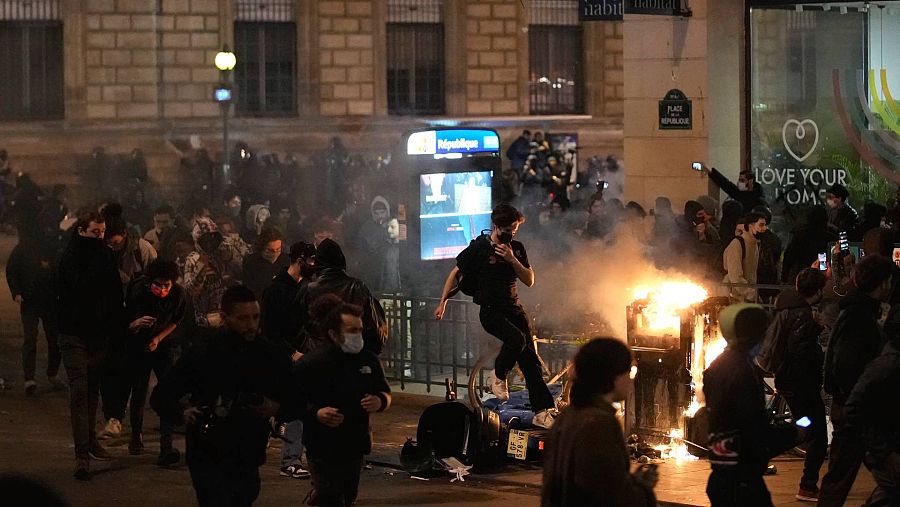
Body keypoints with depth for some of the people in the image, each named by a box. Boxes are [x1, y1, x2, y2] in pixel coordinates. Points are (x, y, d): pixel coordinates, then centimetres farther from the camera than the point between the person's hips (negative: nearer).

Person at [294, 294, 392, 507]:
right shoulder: (310, 364, -13)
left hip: (355, 446, 6)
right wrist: (316, 413, -28)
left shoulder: (368, 360, 3)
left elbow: (385, 393, 14)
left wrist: (380, 402, -9)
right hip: (323, 448, -6)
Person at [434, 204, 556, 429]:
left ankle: (542, 412, 0)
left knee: (531, 359, -2)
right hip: (490, 310, -5)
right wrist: (443, 302, 2)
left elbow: (529, 280, 3)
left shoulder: (517, 249, 7)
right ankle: (499, 376, -5)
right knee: (517, 339, -32)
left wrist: (512, 260, -12)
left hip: (514, 309, 5)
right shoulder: (479, 248, -6)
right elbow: (456, 274, 4)